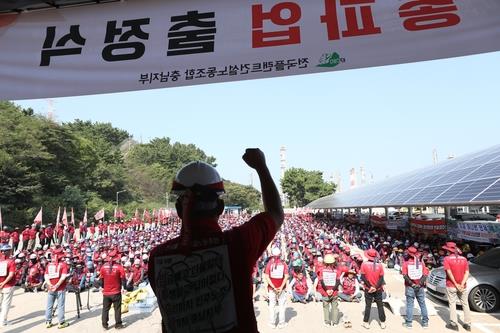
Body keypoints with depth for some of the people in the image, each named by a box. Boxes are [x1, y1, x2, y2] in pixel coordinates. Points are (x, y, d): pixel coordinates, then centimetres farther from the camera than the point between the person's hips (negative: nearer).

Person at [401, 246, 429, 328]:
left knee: (410, 304, 4)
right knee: (422, 304, 13)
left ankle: (409, 323, 7)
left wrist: (411, 284, -9)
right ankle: (425, 322, 20)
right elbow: (425, 274, -4)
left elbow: (405, 275, -12)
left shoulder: (406, 263, -4)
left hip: (410, 287, -2)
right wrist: (420, 284, -8)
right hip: (420, 287, 2)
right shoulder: (421, 262, 3)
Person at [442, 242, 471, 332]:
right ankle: (467, 324, 22)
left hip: (451, 286, -4)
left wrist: (456, 284, -10)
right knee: (465, 304, 16)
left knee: (452, 304, 6)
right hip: (463, 286, 4)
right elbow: (467, 273, -4)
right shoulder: (464, 259, 4)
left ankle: (454, 324, 7)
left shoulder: (447, 259, -9)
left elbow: (449, 273, -16)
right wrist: (462, 284, -10)